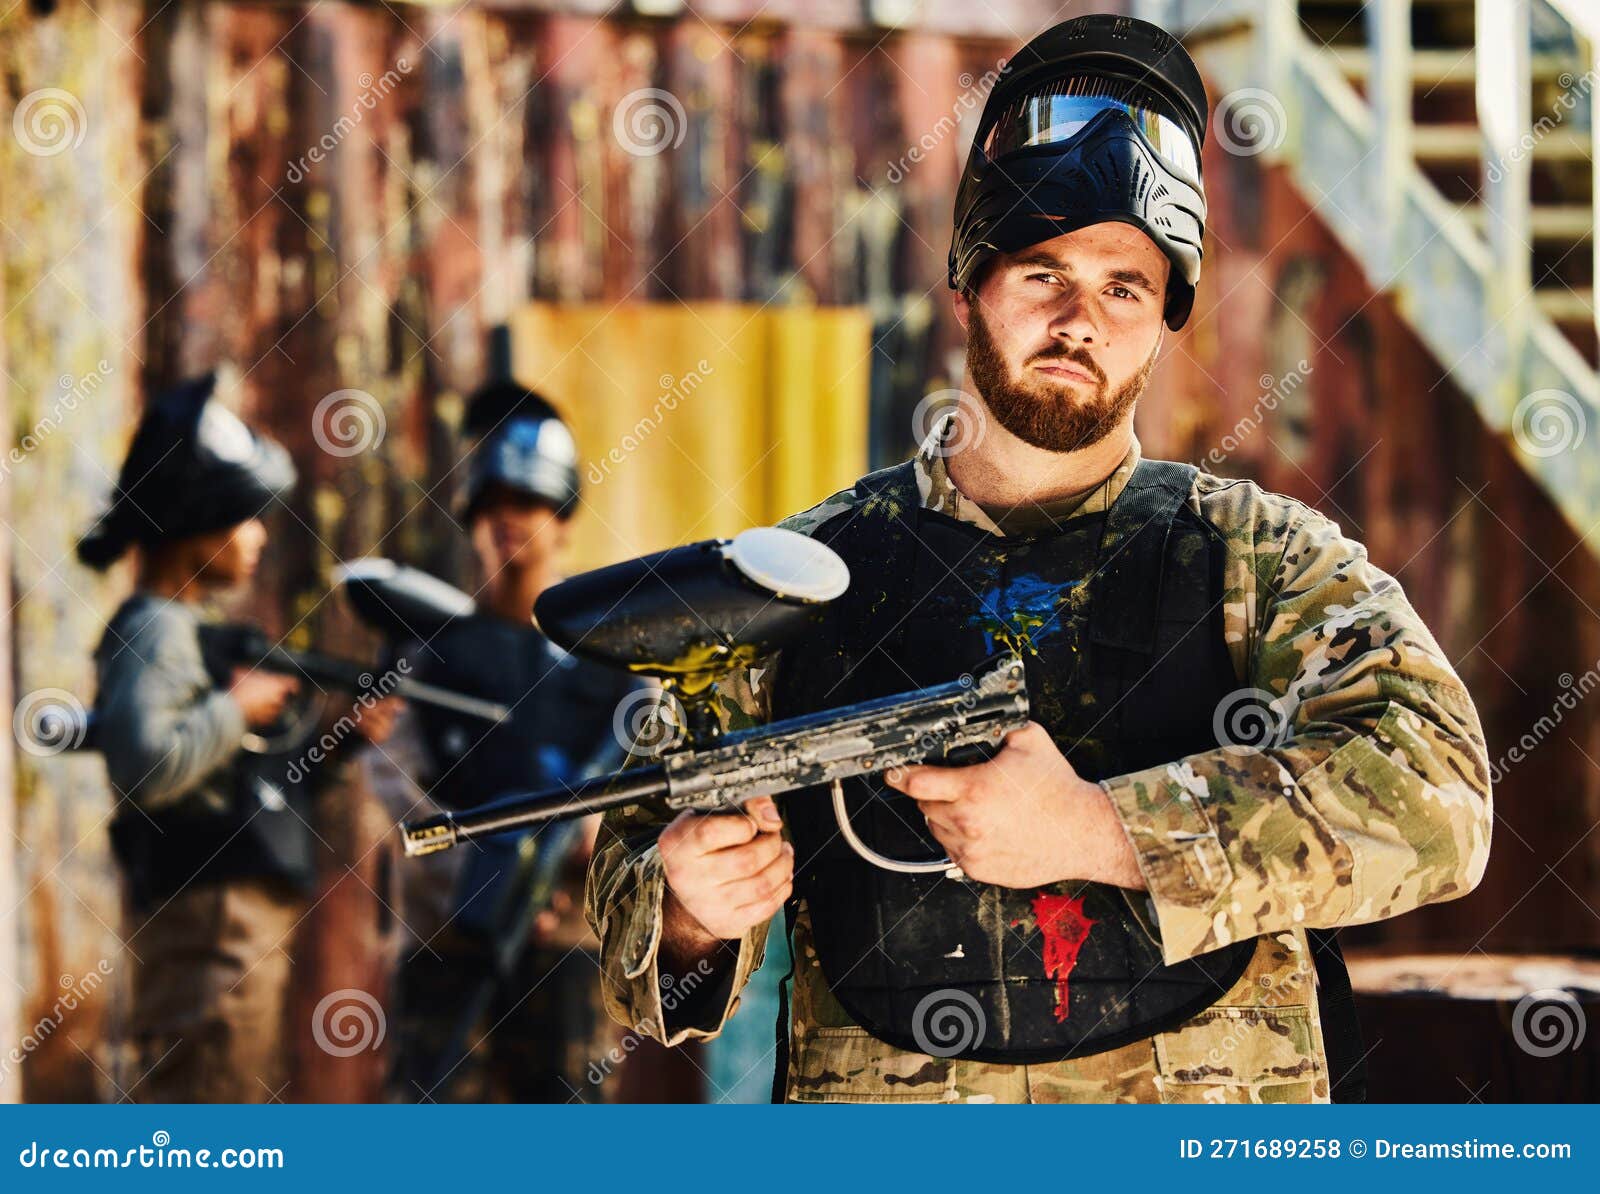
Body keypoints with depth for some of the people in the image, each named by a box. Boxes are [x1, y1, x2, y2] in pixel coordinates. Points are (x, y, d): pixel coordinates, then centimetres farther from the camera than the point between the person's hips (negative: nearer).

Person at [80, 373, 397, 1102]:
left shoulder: (189, 630, 18)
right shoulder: (153, 632, -13)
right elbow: (147, 765, -30)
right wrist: (235, 709, -16)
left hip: (242, 925, 10)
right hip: (208, 923, -10)